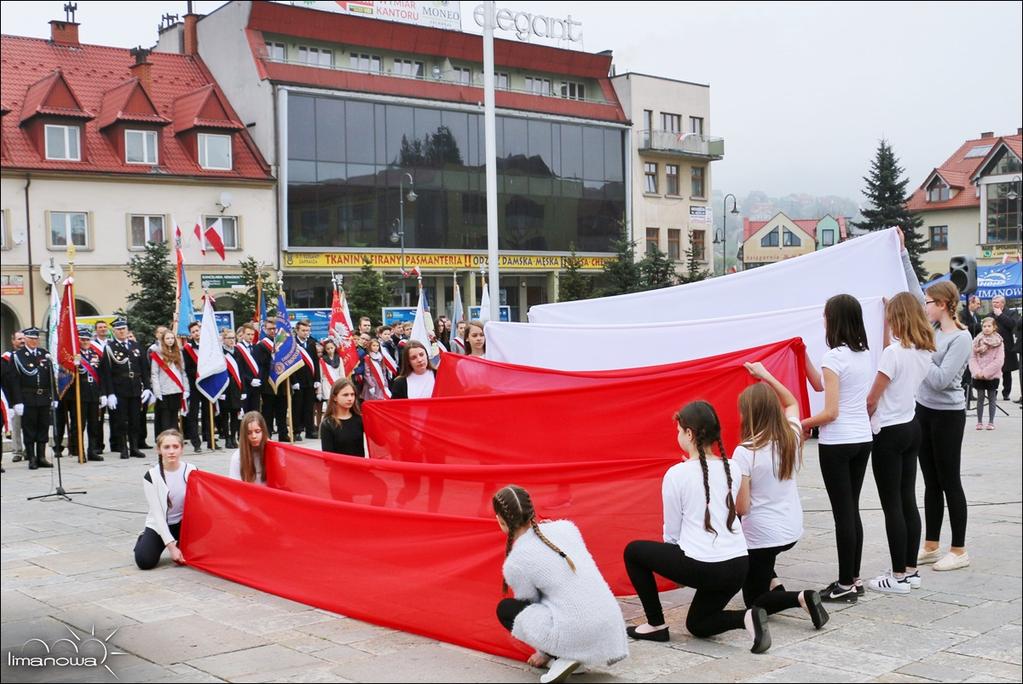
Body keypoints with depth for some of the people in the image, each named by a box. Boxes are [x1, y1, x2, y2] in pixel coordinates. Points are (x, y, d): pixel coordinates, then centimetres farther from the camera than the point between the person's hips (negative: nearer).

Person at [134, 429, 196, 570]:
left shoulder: (191, 471, -10)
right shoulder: (151, 476, -14)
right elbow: (157, 513, -15)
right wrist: (171, 546, -20)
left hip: (185, 522, 1)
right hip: (159, 525, -1)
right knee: (145, 561, -22)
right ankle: (144, 541, 15)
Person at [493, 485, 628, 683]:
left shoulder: (514, 563, -6)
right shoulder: (565, 526, 7)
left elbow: (529, 604, 8)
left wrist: (543, 653, 23)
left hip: (578, 636, -6)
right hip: (611, 628, 6)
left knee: (505, 609, 17)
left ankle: (560, 657, 3)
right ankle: (570, 653, 17)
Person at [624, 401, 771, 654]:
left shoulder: (677, 474, -9)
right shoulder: (731, 469, 7)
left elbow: (671, 533, 0)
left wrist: (676, 559, 18)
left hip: (701, 567, -6)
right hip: (738, 566, 7)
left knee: (633, 551, 17)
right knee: (697, 625, 28)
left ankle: (656, 625, 18)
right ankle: (746, 617, 0)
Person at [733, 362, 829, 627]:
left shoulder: (745, 453, -23)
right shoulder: (792, 437, -5)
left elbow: (741, 507, -20)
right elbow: (792, 402, 18)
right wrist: (766, 376, 19)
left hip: (762, 536, -7)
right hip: (792, 531, 7)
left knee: (755, 603, 12)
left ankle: (800, 598, -16)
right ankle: (772, 583, 19)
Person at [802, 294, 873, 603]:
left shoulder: (834, 357, -15)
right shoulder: (865, 354, 8)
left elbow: (830, 413, -18)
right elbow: (820, 385, 16)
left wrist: (801, 424, -4)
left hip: (837, 443, -8)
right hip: (863, 439, 8)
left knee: (842, 513, -1)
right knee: (852, 510, 14)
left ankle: (846, 584, 6)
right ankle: (854, 578, 20)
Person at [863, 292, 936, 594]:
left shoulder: (894, 352, -19)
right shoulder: (924, 352, 4)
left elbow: (872, 400, -16)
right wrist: (885, 322, 23)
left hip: (889, 433, -8)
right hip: (911, 428, 8)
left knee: (892, 506, -1)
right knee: (908, 501, 13)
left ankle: (898, 576, 4)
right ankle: (910, 571, 20)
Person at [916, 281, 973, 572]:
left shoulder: (961, 338, -15)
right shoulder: (932, 331, 4)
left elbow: (941, 380, -23)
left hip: (947, 415, -7)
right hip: (924, 410, 7)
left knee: (949, 482, 1)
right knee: (931, 483, 13)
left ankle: (959, 551, 12)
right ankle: (931, 547, 23)